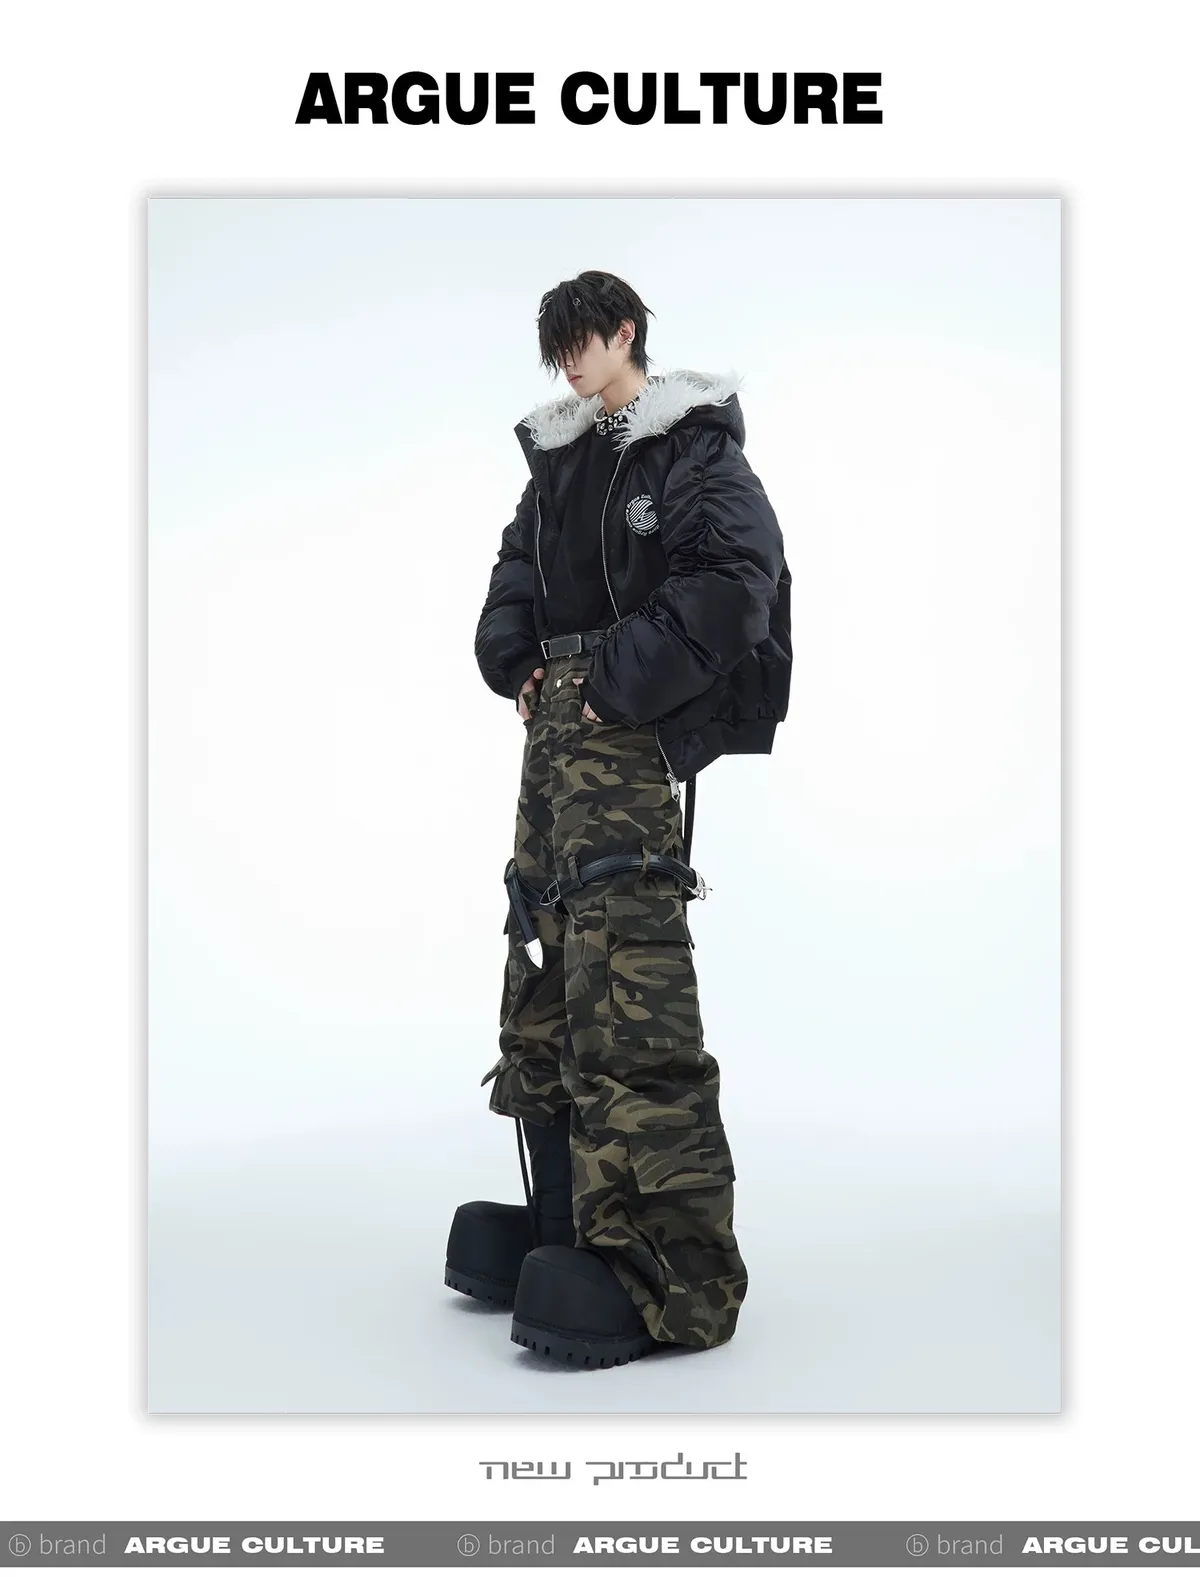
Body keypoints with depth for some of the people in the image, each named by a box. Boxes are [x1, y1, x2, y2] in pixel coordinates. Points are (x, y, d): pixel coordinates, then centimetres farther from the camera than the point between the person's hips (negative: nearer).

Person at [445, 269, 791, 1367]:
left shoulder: (695, 447, -4)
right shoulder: (562, 455, 19)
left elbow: (735, 581, -16)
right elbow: (518, 568, 29)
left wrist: (620, 684, -16)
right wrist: (515, 662, 11)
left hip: (630, 736, -9)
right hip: (555, 725, 9)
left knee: (627, 985, -15)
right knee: (546, 964, 9)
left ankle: (673, 1274, -11)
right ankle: (570, 1225, 20)